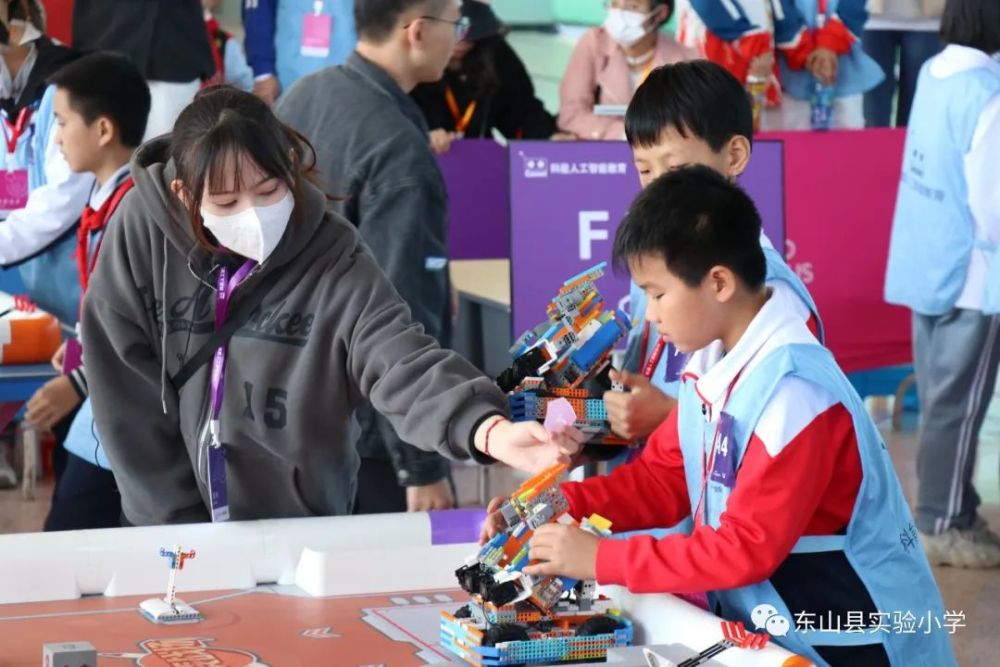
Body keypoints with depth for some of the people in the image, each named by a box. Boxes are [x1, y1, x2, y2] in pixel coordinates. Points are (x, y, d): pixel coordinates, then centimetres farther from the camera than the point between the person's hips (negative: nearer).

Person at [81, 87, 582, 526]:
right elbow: (125, 393, -6)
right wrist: (181, 525, -7)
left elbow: (400, 363, -25)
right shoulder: (142, 233, -11)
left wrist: (493, 432, -44)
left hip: (303, 529, -2)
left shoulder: (333, 260, -12)